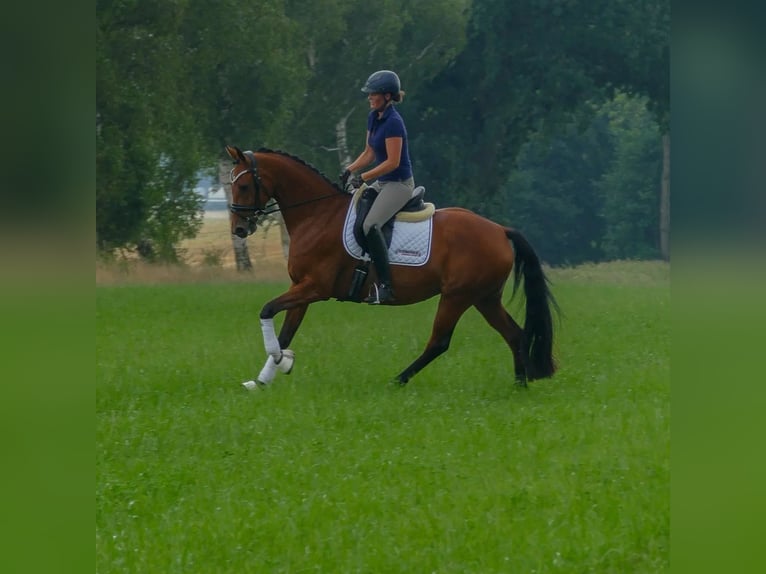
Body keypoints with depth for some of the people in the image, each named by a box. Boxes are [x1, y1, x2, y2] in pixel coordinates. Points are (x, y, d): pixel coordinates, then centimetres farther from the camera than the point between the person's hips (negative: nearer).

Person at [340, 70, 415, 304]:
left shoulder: (393, 123, -19)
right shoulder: (374, 117, 9)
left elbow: (393, 162, -22)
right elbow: (369, 153, 16)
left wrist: (363, 177, -19)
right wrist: (349, 170, 1)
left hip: (399, 184, -10)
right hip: (382, 183, 10)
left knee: (369, 225, -26)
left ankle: (385, 286, -26)